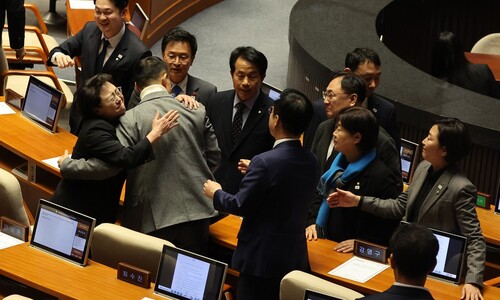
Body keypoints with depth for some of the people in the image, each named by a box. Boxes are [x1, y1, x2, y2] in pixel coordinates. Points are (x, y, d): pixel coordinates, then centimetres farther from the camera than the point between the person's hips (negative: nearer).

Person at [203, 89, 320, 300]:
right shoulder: (311, 162, -1)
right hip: (296, 256, 7)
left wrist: (216, 193, 5)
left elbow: (240, 206, -14)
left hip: (262, 257, -7)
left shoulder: (265, 162, -22)